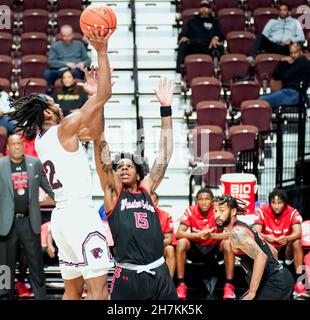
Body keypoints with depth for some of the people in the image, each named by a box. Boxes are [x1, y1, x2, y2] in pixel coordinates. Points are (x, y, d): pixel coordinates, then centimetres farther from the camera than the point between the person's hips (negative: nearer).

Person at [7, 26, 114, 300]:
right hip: (80, 214, -9)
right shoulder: (64, 128, -9)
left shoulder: (42, 140, 15)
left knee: (73, 290, 13)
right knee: (98, 288, -10)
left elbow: (94, 132, 21)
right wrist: (101, 51, -11)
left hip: (62, 216, 9)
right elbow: (105, 94, -14)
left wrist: (93, 94, 14)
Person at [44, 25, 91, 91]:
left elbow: (87, 60, 19)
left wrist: (83, 63, -6)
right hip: (60, 71, 0)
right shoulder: (55, 46, 16)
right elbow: (51, 62, 3)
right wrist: (66, 64, -11)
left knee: (74, 72, -41)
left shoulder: (79, 44, 21)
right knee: (47, 73, -34)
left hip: (77, 71, 0)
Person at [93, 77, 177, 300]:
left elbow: (165, 154, 13)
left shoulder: (146, 189, 15)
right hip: (127, 277, -3)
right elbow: (101, 147, -1)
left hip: (159, 274, 3)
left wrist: (166, 108, 9)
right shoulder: (113, 191, 7)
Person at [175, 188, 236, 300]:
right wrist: (198, 235, -40)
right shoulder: (190, 211, -14)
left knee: (228, 243, -30)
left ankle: (229, 285, -24)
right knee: (181, 242, -29)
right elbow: (179, 233, -23)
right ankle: (181, 284, -23)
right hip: (196, 248, 1)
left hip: (214, 248, -1)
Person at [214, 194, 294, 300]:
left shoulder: (236, 232, -15)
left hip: (276, 283, -10)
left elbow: (261, 256, -29)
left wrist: (251, 293, -26)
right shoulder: (243, 227, 16)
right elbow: (273, 251, 25)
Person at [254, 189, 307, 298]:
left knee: (296, 242, -31)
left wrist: (287, 238, -51)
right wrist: (266, 237, -46)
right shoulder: (262, 212, -13)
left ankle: (299, 282, -28)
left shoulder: (292, 213, -14)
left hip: (286, 249, 0)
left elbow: (298, 233, -29)